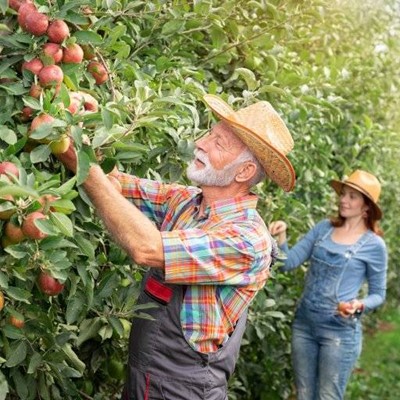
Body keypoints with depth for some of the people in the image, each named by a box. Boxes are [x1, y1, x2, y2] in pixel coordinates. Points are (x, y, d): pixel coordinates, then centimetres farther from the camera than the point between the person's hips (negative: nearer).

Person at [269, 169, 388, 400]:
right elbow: (289, 262, 1)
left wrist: (358, 305, -20)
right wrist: (281, 237, -17)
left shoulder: (374, 245, -7)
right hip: (304, 324, 5)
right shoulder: (324, 228, 4)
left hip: (340, 331, -4)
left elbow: (378, 294, 0)